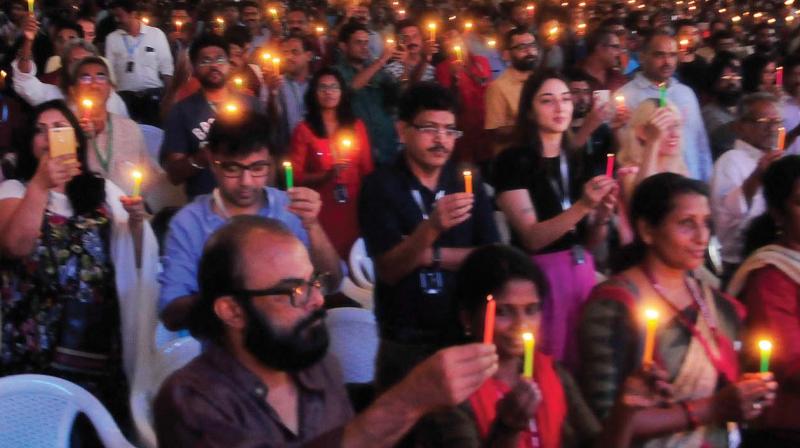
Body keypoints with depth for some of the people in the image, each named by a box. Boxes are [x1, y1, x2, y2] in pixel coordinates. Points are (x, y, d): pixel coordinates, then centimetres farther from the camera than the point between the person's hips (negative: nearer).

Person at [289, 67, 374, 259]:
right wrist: (326, 175, -16)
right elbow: (296, 175, -2)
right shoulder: (304, 130, 0)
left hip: (354, 206, 3)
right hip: (321, 207, -2)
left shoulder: (356, 126, 10)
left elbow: (367, 169, 14)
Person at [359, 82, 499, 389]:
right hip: (406, 343, -3)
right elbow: (389, 271, -17)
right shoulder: (379, 186, -9)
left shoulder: (468, 181, 3)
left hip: (465, 335, 3)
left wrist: (432, 255, -13)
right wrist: (432, 228, -32)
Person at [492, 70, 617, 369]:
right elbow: (532, 237, -17)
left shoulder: (578, 160, 9)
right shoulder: (513, 162, -8)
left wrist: (602, 215, -9)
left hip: (582, 271, 5)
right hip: (539, 275, -5)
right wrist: (583, 205, -27)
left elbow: (590, 241, 11)